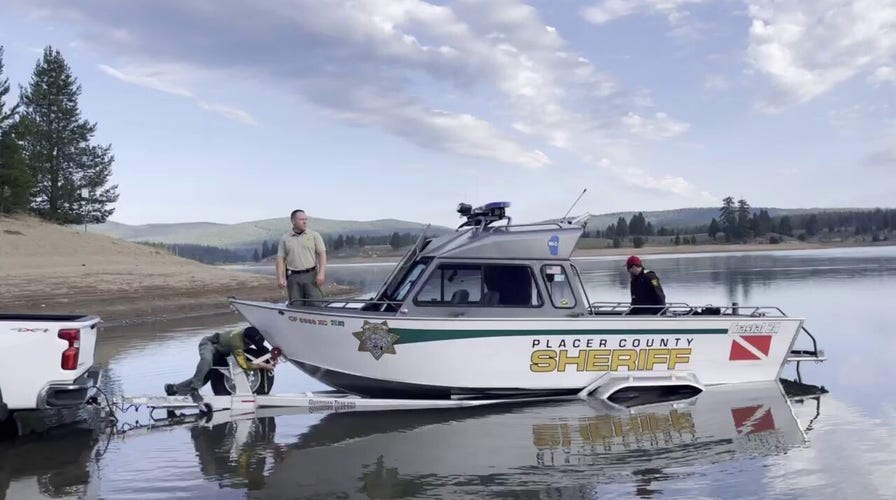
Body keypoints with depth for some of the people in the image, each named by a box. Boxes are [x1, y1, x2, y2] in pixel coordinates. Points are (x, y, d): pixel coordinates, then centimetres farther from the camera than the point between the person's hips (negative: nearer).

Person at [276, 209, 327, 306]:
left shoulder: (314, 235, 6)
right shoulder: (285, 238, 10)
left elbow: (322, 254, 1)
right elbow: (280, 259, 8)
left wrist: (321, 273, -11)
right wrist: (280, 278, -3)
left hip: (311, 275, -1)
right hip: (293, 277, 1)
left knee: (316, 304, -9)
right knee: (296, 306, 1)